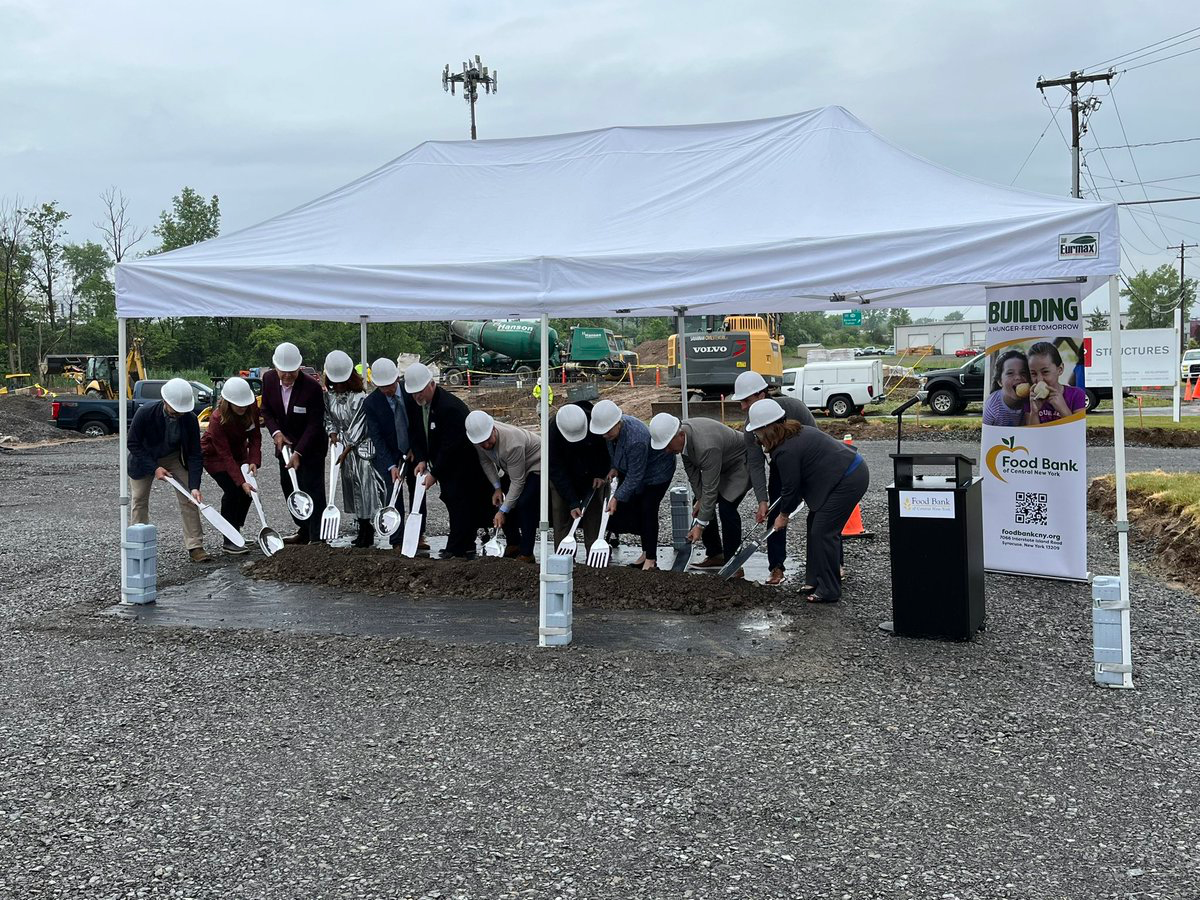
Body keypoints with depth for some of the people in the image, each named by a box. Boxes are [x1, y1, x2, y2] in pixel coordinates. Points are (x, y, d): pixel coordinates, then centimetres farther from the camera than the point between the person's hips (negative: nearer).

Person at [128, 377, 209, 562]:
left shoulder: (190, 419, -27)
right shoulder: (145, 413, -33)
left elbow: (194, 455, -22)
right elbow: (133, 444, -19)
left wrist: (194, 486, -30)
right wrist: (154, 468, -27)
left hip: (174, 457, 1)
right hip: (145, 459, -1)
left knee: (188, 499, -8)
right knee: (139, 501, 4)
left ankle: (195, 546, -3)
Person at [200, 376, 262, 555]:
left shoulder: (252, 408, -20)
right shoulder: (218, 420, -34)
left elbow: (255, 436, -12)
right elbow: (225, 455, -34)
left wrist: (254, 461, -27)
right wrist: (241, 481, -40)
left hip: (239, 452, 6)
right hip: (214, 455, -6)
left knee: (248, 492, -3)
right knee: (233, 490, -20)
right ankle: (228, 541, -11)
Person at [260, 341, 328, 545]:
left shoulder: (312, 386, -24)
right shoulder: (268, 379, -8)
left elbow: (314, 424, -22)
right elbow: (266, 410, 4)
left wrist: (298, 452, -28)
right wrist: (276, 432, -14)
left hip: (310, 445, -6)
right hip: (285, 442, 6)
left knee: (313, 490, -7)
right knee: (288, 486, 15)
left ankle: (317, 537, -3)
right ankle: (303, 530, 30)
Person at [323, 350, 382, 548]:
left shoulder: (359, 397, -17)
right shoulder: (329, 395, 2)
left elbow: (358, 427, -16)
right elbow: (328, 417, 12)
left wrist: (346, 451, -16)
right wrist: (333, 434, -7)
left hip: (361, 446, -6)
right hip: (344, 444, 7)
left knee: (365, 486, -7)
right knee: (350, 486, 9)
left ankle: (368, 533, -2)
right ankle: (362, 530, 18)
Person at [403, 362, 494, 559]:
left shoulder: (451, 407, -29)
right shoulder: (411, 402, -3)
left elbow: (450, 446, -27)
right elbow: (414, 433, 5)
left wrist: (434, 474, -25)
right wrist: (420, 460, -9)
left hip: (462, 462, -8)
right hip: (440, 461, 8)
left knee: (458, 500, -12)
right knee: (449, 499, 9)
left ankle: (457, 549, -9)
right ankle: (467, 548, 15)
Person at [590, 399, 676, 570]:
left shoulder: (636, 440, -40)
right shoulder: (612, 427, -16)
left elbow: (634, 477, -33)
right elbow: (613, 451, 8)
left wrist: (617, 498, -30)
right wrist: (614, 468, -7)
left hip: (657, 470, -8)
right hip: (632, 467, 8)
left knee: (648, 510, -11)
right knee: (634, 509, 5)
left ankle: (651, 559, -3)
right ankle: (646, 551, 17)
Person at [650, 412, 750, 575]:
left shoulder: (706, 447, -42)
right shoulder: (681, 436, -16)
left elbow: (710, 489, -37)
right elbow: (692, 470, -2)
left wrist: (700, 525, -33)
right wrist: (699, 499, -5)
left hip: (740, 464, -9)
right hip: (719, 465, 9)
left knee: (726, 508, -20)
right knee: (702, 506, 4)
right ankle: (715, 555, 17)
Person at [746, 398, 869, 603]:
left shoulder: (786, 451, -19)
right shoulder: (798, 431, 12)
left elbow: (790, 487, -9)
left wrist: (784, 515, 8)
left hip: (848, 481, -11)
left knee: (823, 532, -7)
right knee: (815, 524, 15)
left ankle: (829, 591, 1)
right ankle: (815, 581, 22)